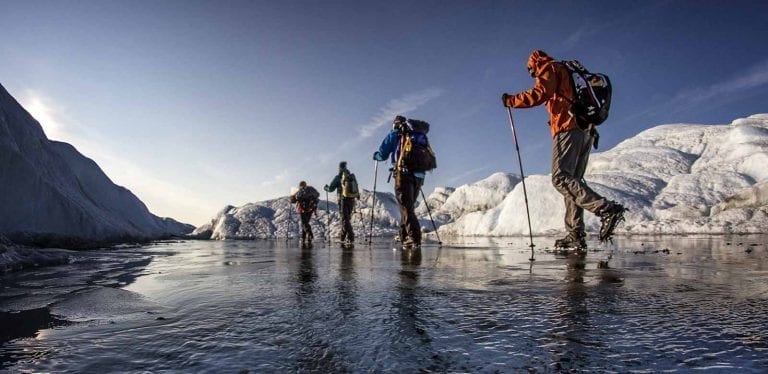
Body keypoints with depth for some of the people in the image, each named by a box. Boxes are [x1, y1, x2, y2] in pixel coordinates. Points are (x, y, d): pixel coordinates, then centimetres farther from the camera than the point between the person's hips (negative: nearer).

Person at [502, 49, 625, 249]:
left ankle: (607, 209, -30)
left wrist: (511, 100, 0)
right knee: (572, 180, 5)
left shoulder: (550, 68, 8)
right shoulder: (569, 74, 34)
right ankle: (576, 234, -2)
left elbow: (539, 93, -10)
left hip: (568, 128, -9)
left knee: (561, 178, -17)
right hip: (587, 131, 9)